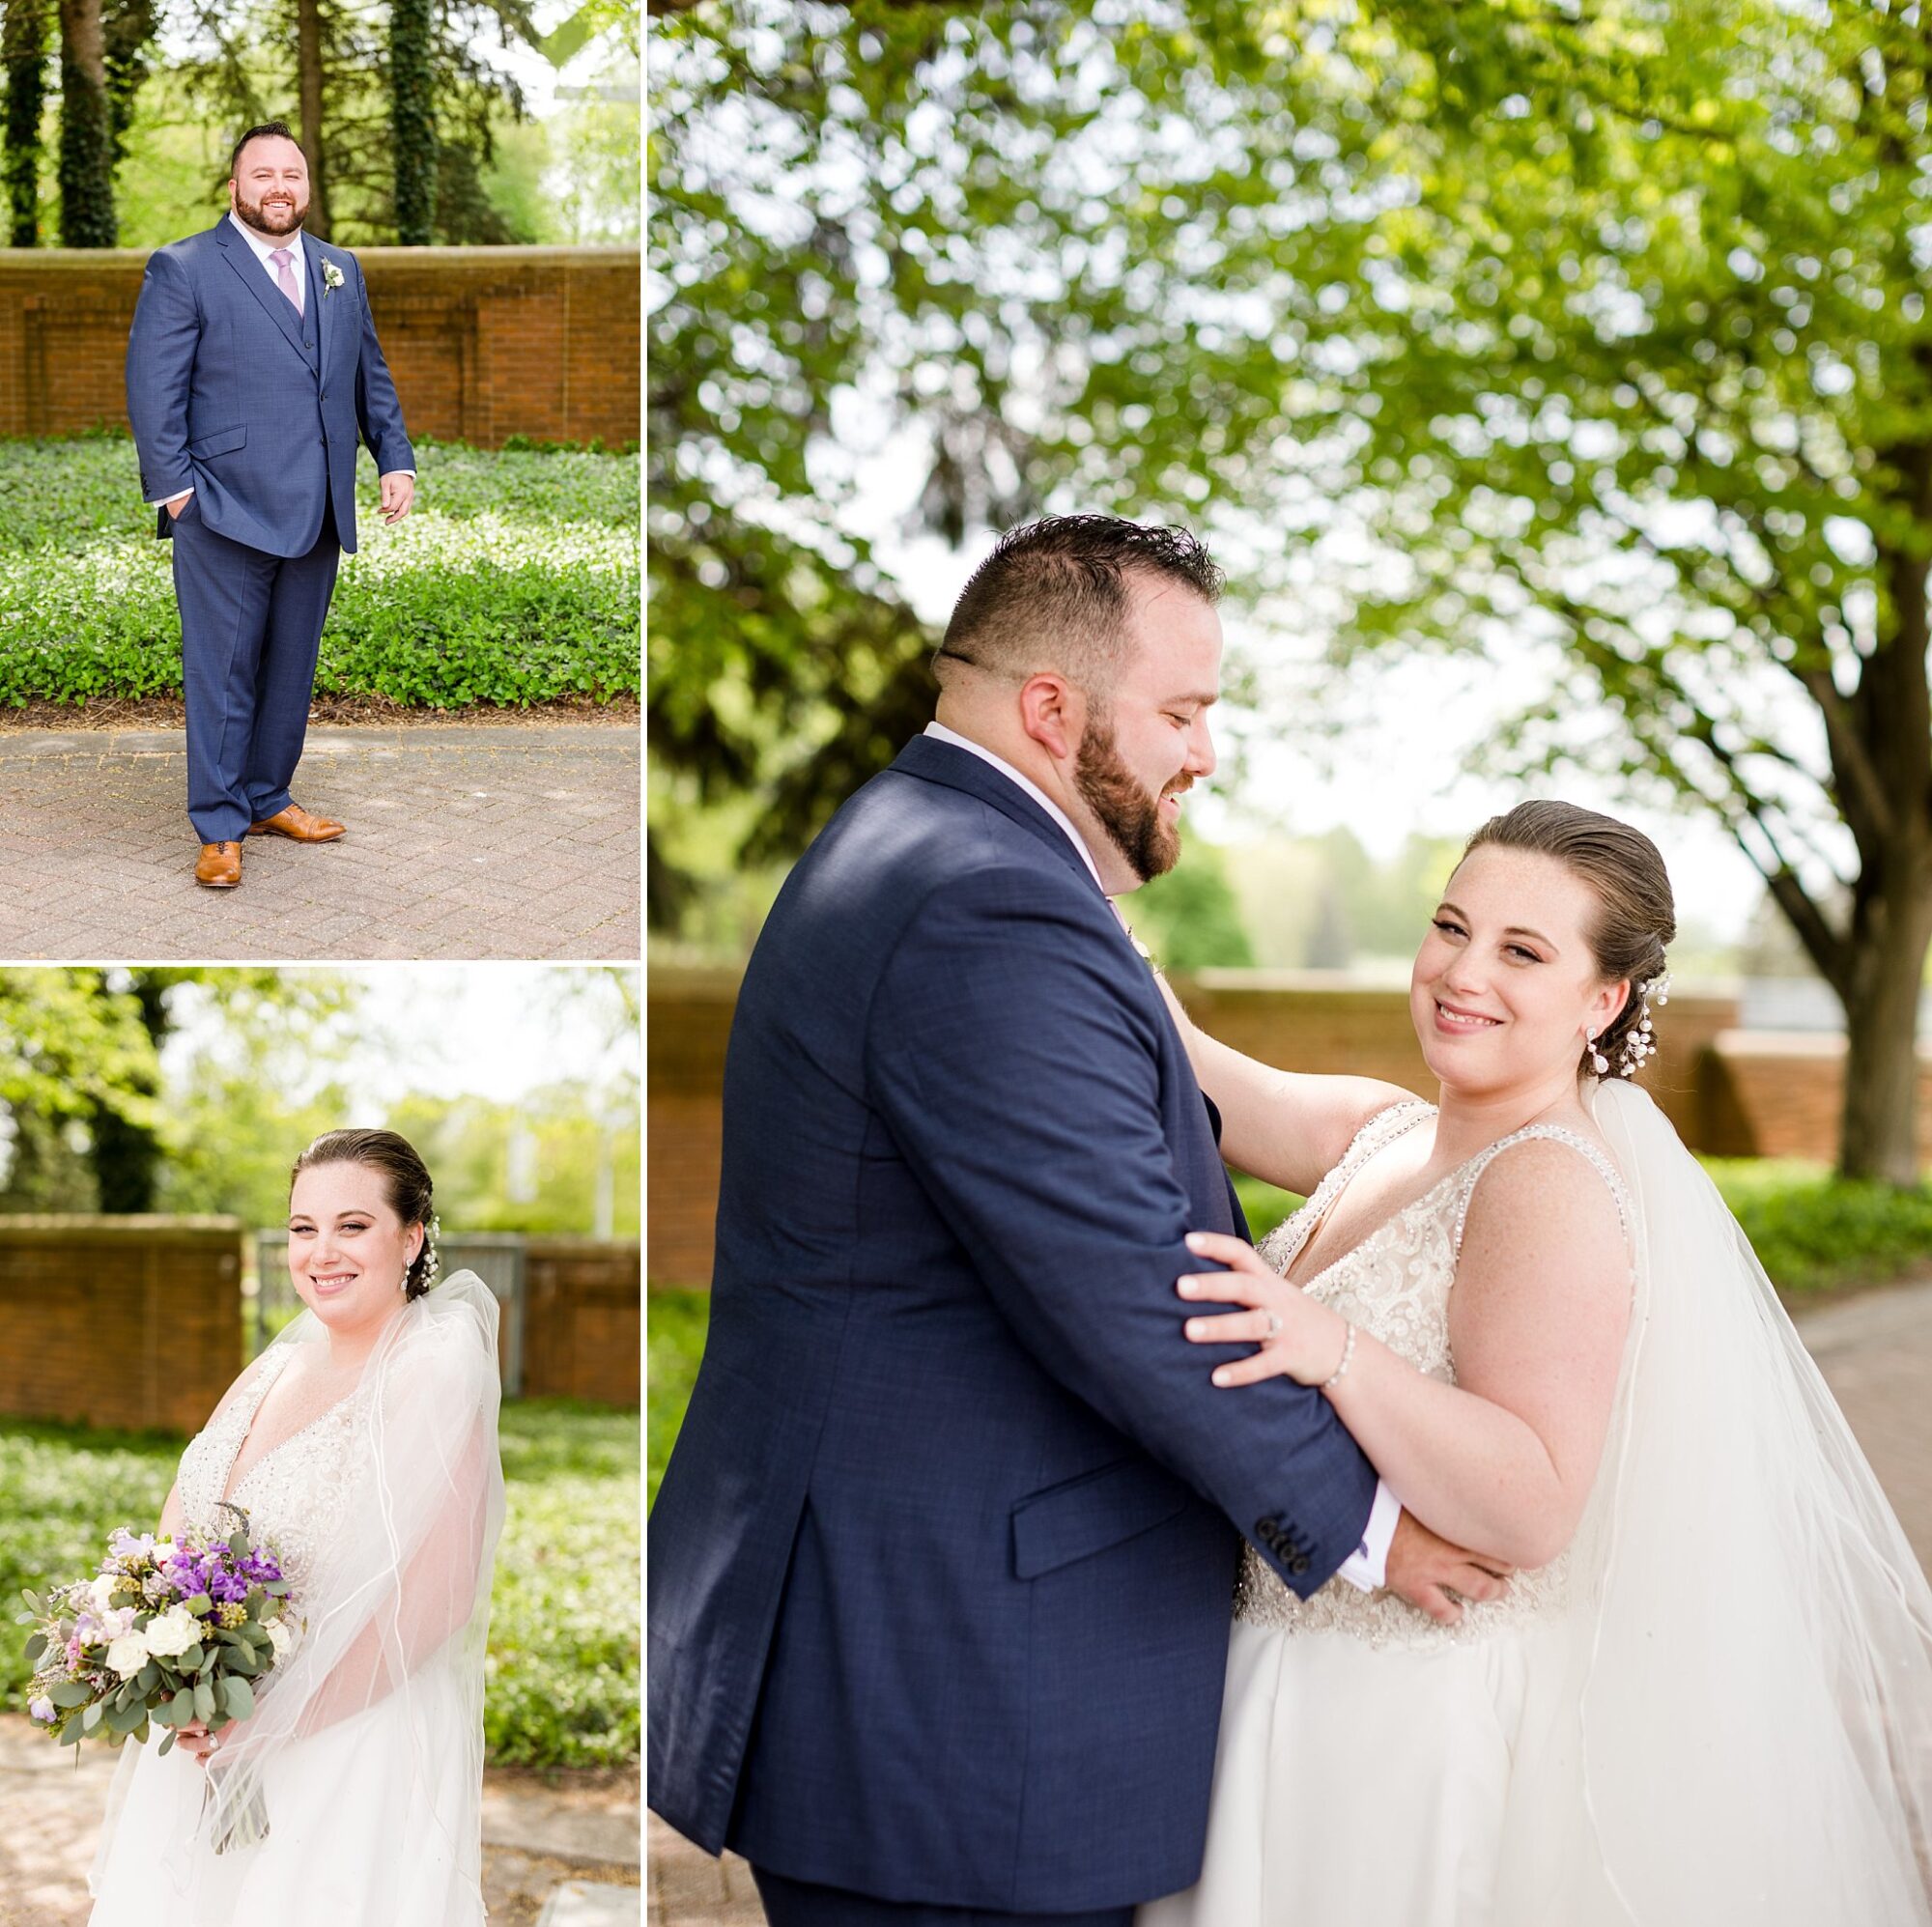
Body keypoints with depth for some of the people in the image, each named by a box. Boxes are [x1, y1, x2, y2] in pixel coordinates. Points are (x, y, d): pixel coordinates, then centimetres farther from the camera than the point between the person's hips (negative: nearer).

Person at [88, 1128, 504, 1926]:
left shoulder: (433, 1373, -14)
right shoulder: (274, 1369, 8)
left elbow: (433, 1597, -21)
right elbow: (179, 1525, 11)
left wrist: (273, 1716, -19)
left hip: (353, 1757, -6)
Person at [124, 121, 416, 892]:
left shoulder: (341, 270, 15)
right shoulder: (182, 269, -3)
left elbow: (371, 374, 20)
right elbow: (152, 387, -6)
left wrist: (395, 458, 8)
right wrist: (174, 488, -13)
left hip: (317, 511, 6)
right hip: (225, 510, -6)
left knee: (292, 668, 13)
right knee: (223, 672, -2)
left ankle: (268, 797, 27)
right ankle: (218, 828, 5)